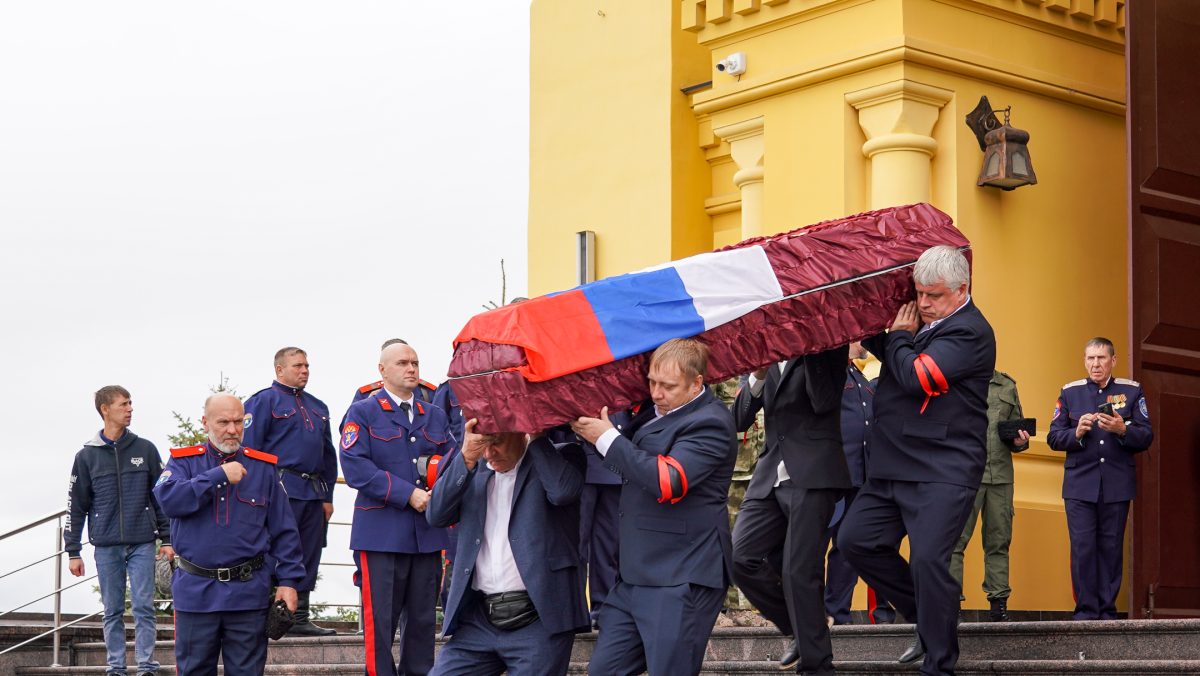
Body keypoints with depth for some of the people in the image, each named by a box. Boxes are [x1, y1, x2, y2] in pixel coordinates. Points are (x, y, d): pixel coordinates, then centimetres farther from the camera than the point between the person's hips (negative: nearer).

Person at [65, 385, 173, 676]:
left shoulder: (145, 450, 5)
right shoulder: (87, 456, 4)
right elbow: (76, 506, 6)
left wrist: (167, 539, 4)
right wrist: (73, 551, 3)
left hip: (142, 544, 0)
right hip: (106, 546, 0)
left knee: (143, 608, -2)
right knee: (113, 611, 5)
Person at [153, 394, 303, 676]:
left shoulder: (263, 467, 7)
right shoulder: (183, 461, 5)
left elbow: (284, 531, 7)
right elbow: (169, 499, -16)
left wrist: (288, 579, -1)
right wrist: (219, 475, -17)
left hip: (248, 592, 1)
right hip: (195, 591, 0)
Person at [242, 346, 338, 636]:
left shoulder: (318, 407, 21)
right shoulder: (264, 400, -1)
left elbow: (328, 454, 23)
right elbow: (250, 449, -8)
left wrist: (327, 495, 15)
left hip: (314, 493, 7)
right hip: (281, 490, -7)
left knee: (308, 556, 8)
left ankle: (300, 618, 14)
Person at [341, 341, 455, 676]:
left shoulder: (436, 416, 17)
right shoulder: (362, 413, 2)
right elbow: (355, 467, -11)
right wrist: (408, 493, -16)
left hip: (427, 533, 5)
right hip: (382, 533, -5)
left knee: (422, 622, 9)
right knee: (380, 622, -5)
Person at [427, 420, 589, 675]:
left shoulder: (561, 457, 2)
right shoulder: (473, 470, 14)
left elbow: (563, 490, -20)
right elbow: (436, 515, 1)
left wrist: (536, 435, -10)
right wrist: (466, 458, -10)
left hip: (539, 619, -4)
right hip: (478, 619, 5)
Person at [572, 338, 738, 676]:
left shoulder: (708, 424, -14)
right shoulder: (655, 410, 14)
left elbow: (667, 481, -27)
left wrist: (608, 438, -19)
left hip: (680, 581, -9)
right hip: (636, 576, 9)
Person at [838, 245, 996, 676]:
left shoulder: (969, 332, -13)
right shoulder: (922, 323, 14)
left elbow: (915, 376, -22)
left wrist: (898, 336, -5)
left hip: (943, 472, -9)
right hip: (893, 468, 9)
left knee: (928, 559, -15)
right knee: (855, 540, 8)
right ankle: (928, 621, 20)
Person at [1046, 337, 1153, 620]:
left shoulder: (1132, 391, 7)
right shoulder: (1069, 392, 9)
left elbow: (1146, 437, 2)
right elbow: (1053, 437, 6)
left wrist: (1122, 430, -17)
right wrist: (1077, 433, -14)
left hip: (1117, 485, 0)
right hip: (1080, 484, 0)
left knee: (1111, 548, 2)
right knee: (1082, 548, -6)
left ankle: (1107, 611, 7)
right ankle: (1086, 610, -1)